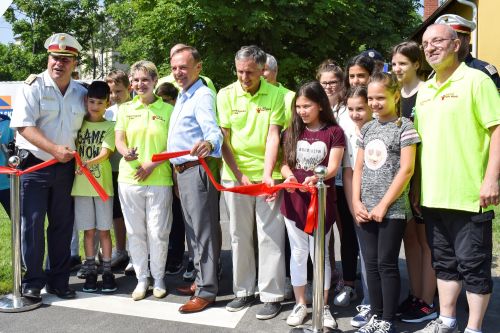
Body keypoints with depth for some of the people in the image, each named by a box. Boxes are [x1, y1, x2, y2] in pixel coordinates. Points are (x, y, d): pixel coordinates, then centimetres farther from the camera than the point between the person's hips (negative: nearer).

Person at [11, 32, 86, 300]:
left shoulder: (81, 93, 8)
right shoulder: (33, 86, -6)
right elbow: (24, 125, -15)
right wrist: (54, 149, -22)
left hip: (65, 168, 4)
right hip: (33, 165, -4)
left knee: (63, 225, 9)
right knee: (32, 225, -1)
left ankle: (58, 281, 21)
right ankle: (32, 283, 12)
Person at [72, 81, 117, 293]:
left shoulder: (109, 127, 1)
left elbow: (105, 153, -13)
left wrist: (90, 162, -31)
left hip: (103, 184, -2)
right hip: (81, 185, 2)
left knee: (103, 229, 4)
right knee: (88, 230, 8)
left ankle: (107, 270, 13)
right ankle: (91, 271, 18)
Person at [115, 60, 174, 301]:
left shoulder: (167, 109, 3)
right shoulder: (126, 109, 9)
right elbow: (119, 139, 3)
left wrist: (152, 164, -12)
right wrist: (126, 153, -20)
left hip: (159, 180, -2)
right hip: (129, 179, 2)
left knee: (158, 232, 2)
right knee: (135, 232, 8)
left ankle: (158, 279, 19)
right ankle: (141, 278, 21)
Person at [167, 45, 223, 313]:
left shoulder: (202, 96, -14)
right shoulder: (182, 96, 16)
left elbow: (213, 132, -28)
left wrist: (208, 145, -50)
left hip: (196, 170, -10)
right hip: (181, 171, 10)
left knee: (203, 231, -5)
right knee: (192, 230, 17)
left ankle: (206, 291, 2)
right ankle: (201, 279, 29)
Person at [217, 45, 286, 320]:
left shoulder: (276, 95, -3)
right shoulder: (226, 94, 0)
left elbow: (273, 137, -7)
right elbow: (223, 139, -1)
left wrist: (267, 174, -17)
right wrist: (239, 174, -8)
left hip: (267, 175, -2)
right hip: (235, 175, 2)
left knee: (270, 236, 1)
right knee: (239, 235, 10)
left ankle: (272, 295, 12)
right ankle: (243, 290, 24)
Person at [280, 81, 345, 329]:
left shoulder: (334, 132, -3)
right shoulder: (293, 131, 7)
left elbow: (333, 168, -10)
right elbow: (285, 163, 6)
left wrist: (316, 177, -31)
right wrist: (289, 176, -17)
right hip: (294, 201, 3)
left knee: (320, 253, 7)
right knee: (298, 253, 10)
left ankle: (323, 306, 21)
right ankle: (300, 304, 23)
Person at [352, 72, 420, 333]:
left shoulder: (404, 127, -5)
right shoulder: (367, 128, 13)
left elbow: (406, 169, -11)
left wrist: (383, 205, -13)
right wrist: (356, 202, 1)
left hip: (392, 210, -6)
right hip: (365, 209, 6)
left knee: (386, 264, 0)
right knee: (371, 263, 10)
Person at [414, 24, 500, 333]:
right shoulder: (424, 90, 14)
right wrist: (417, 186, 15)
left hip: (469, 195, -7)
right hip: (433, 195, 7)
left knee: (473, 264, 3)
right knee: (444, 261, 17)